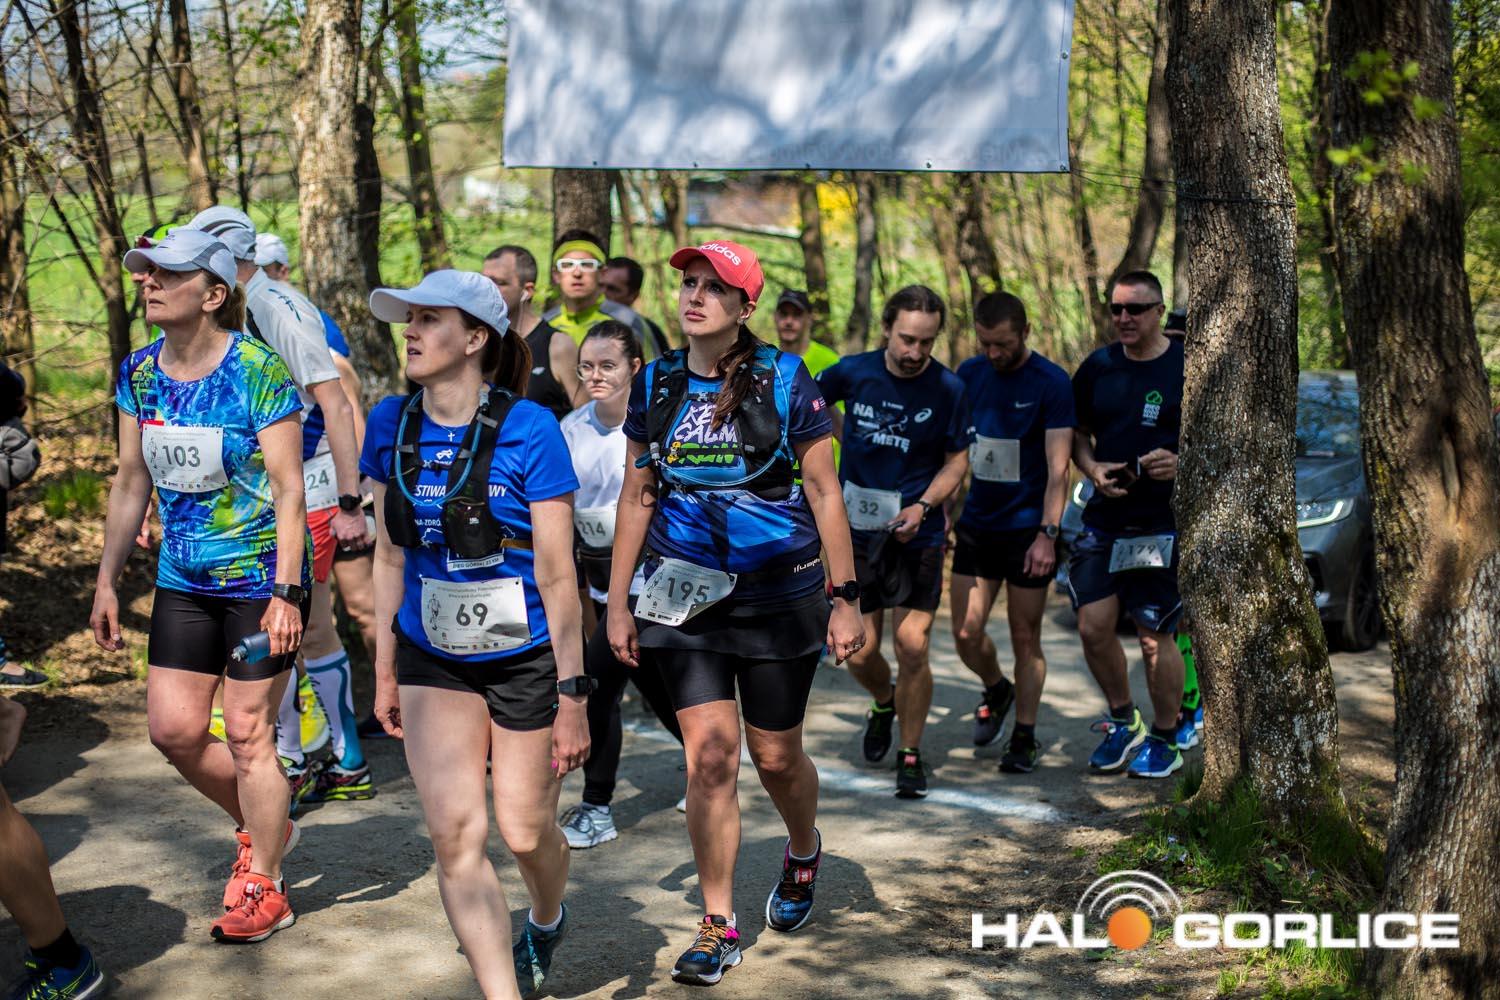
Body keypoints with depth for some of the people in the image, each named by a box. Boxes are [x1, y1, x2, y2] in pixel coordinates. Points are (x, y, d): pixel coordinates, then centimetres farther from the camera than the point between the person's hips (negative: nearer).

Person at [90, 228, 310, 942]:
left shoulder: (258, 371, -16)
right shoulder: (140, 374, 3)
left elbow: (288, 489, -16)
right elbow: (131, 484, 11)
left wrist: (286, 594, -21)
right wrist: (106, 582, 11)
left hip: (260, 579, -6)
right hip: (183, 581, 6)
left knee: (245, 732, -1)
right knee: (173, 729, 6)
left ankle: (263, 887, 16)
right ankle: (265, 826, 32)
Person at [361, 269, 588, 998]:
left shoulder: (529, 431, -17)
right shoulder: (391, 424, -3)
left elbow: (556, 572, -15)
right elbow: (389, 554, 6)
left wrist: (572, 694, -14)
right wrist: (384, 670, 8)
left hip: (525, 658, -3)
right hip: (432, 658, 3)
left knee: (525, 831, 10)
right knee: (454, 832, -9)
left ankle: (546, 921, 45)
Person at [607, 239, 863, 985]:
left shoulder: (785, 380, -7)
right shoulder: (656, 384, 3)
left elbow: (824, 494, -3)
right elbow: (636, 497, 9)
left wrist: (845, 600, -5)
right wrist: (618, 603, 8)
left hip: (779, 595, -2)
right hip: (686, 593, 2)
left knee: (776, 757, 9)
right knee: (709, 757, -4)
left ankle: (803, 852, 43)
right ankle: (718, 927, 8)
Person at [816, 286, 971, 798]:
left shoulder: (948, 389, -9)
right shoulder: (854, 372, -6)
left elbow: (957, 462, 0)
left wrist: (921, 507, -15)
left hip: (918, 534, -1)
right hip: (858, 530, 2)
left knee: (913, 646, -8)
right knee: (860, 654, 3)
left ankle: (911, 753, 11)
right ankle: (884, 704, 38)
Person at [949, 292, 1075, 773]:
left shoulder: (1051, 383, -9)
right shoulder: (969, 374, 5)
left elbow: (1057, 467, -13)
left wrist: (1047, 534, -20)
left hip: (1027, 529, -4)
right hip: (976, 523, 4)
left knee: (1025, 637, 2)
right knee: (966, 634, 2)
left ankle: (1025, 738, 15)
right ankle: (996, 691, 33)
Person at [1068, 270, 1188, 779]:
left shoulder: (1185, 366, -6)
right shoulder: (1097, 368, 7)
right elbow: (1078, 434, 18)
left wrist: (1181, 464, -19)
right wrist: (1092, 470, -2)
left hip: (1163, 522, -4)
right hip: (1104, 519, 4)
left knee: (1155, 635, 0)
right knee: (1093, 626, 1)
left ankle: (1164, 740, 18)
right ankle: (1123, 722, 24)